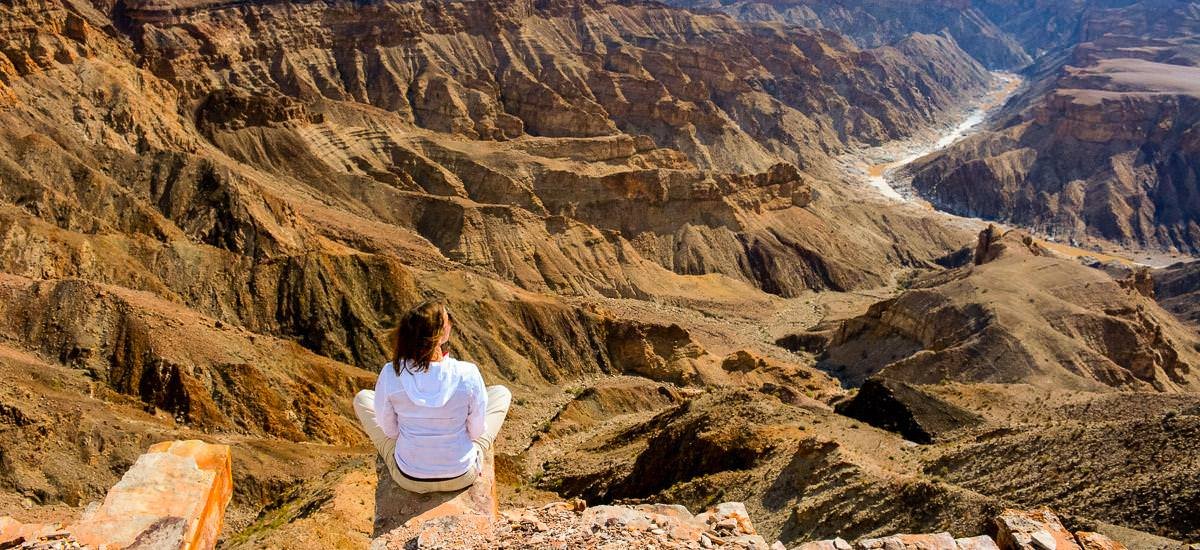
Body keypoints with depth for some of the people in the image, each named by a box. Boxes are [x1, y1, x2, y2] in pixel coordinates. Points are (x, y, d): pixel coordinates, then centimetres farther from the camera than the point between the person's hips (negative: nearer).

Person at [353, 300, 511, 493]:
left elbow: (389, 430, -6)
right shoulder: (468, 375, -26)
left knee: (362, 398, 21)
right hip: (461, 477, -1)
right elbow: (477, 431, -10)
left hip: (407, 478, 1)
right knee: (501, 393, 18)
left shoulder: (390, 374, -22)